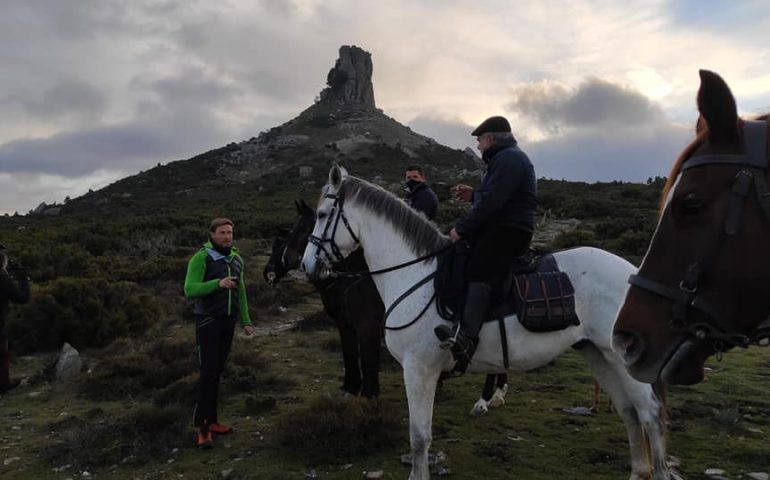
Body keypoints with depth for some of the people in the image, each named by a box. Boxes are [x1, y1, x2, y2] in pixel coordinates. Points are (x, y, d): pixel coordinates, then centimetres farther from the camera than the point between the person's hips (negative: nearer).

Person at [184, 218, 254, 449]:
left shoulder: (236, 259, 9)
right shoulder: (201, 258, -11)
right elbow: (190, 290, -20)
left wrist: (246, 321, 11)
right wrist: (218, 283, -33)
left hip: (228, 322, 6)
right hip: (208, 322, -5)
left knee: (218, 372, 10)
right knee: (208, 373, -7)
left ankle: (210, 420, 19)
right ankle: (202, 427, 0)